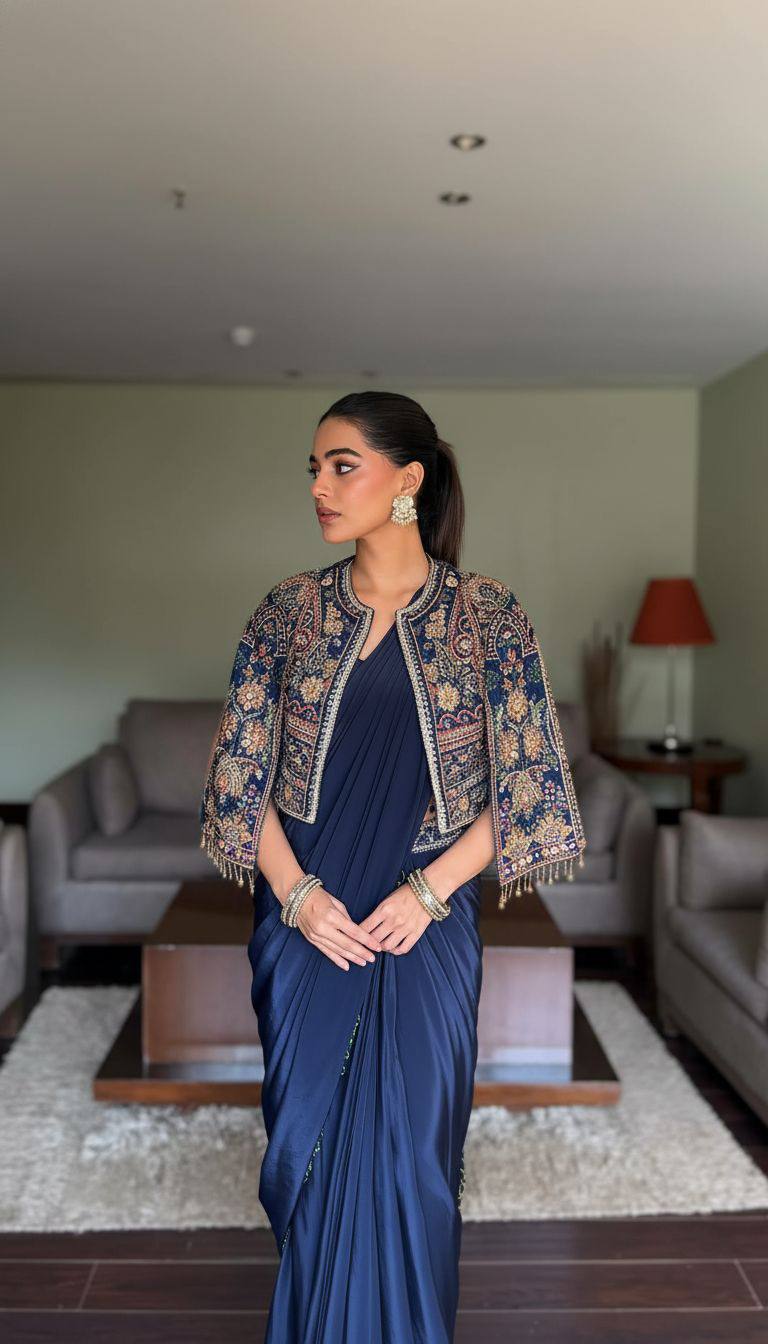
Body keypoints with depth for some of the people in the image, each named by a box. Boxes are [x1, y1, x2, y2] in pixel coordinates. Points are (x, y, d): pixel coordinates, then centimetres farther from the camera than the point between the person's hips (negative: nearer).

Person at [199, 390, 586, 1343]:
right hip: (306, 917, 2)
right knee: (305, 1136, 11)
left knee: (410, 1143, 6)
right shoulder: (290, 610, 1)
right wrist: (295, 892, -10)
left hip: (427, 922, -2)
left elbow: (523, 786, -4)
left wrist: (427, 890, -13)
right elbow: (242, 771, 2)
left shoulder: (487, 613, -5)